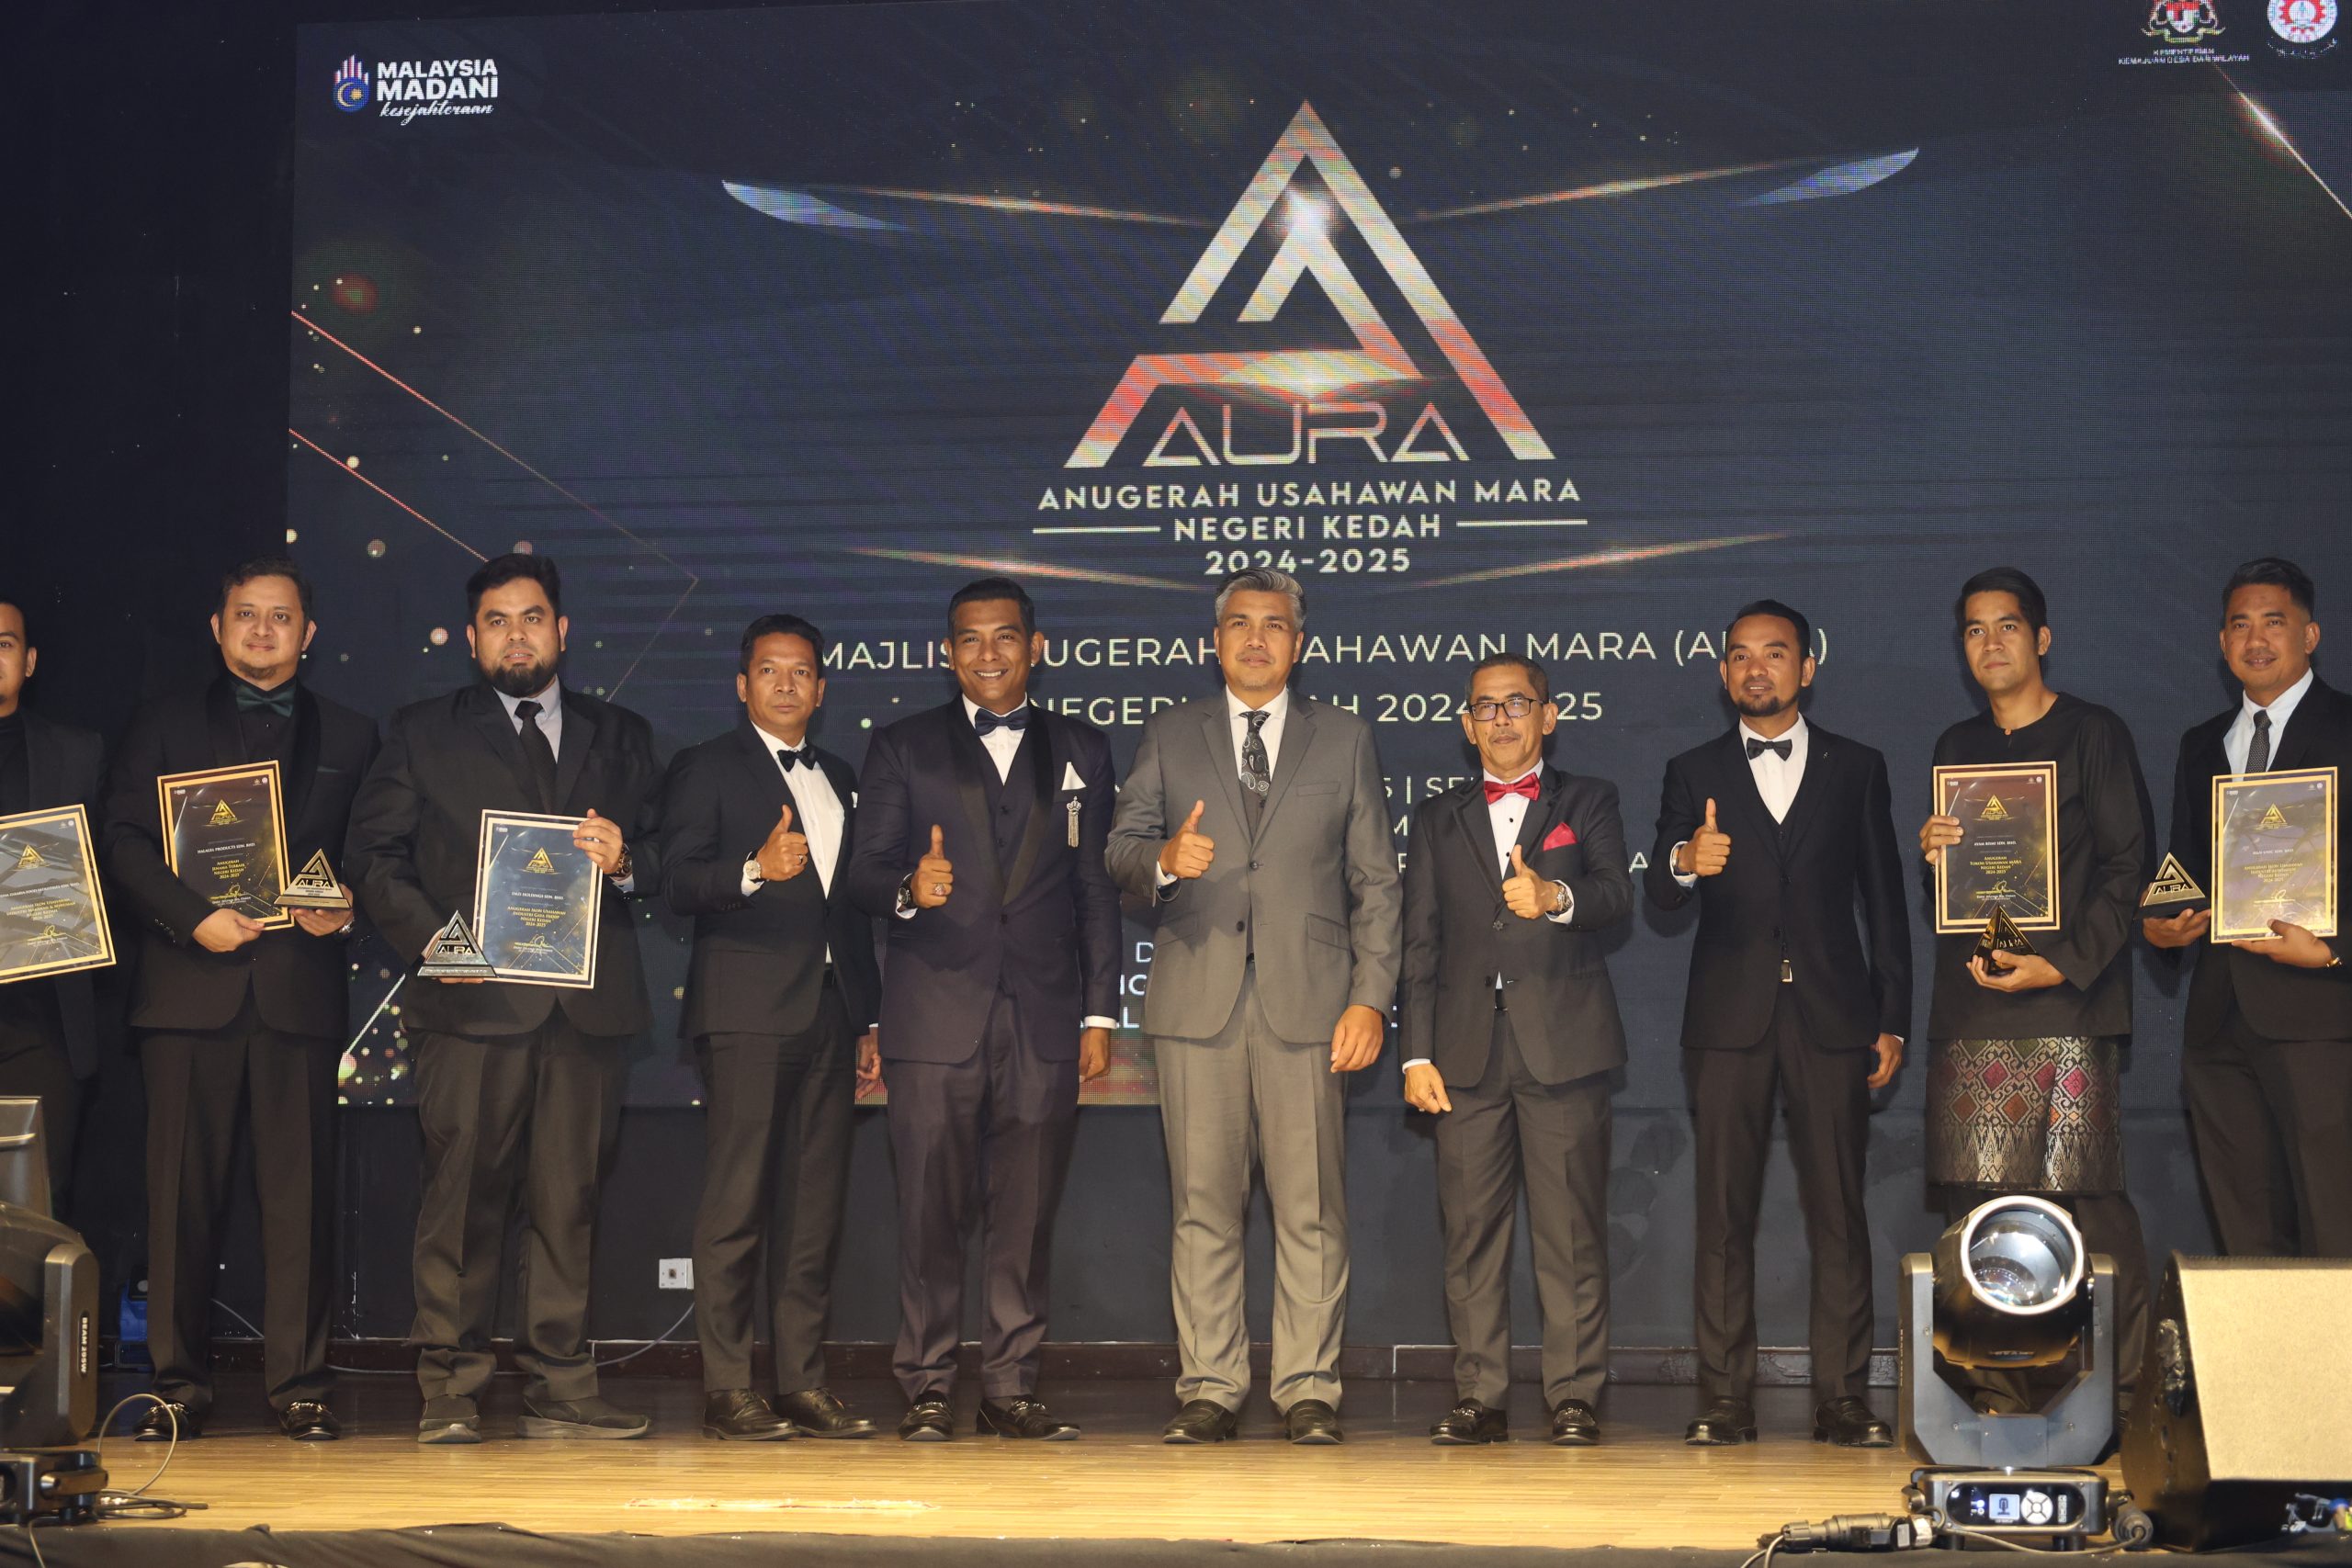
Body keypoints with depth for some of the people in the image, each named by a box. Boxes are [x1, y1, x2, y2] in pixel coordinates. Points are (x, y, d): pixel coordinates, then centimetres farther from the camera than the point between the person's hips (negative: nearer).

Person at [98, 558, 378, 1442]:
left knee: (300, 1194, -1)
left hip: (301, 988, 0)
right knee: (182, 1192, -1)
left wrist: (347, 904, -9)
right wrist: (193, 917, -10)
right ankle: (179, 1384, 6)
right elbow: (123, 839, 4)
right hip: (190, 987, 0)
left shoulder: (349, 737, 16)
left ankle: (299, 1384, 4)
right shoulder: (166, 726, 13)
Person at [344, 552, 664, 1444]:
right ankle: (449, 1394, 2)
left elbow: (664, 860, 15)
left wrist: (625, 860, -8)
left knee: (568, 1201, 2)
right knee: (463, 1198, -4)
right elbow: (374, 858, 6)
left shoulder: (620, 736, 18)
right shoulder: (423, 734, 12)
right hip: (473, 1001, -2)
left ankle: (559, 1391, 7)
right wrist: (432, 937, -9)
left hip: (587, 1001, 2)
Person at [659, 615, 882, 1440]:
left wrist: (869, 1012, 17)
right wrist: (756, 870, -26)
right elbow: (678, 882, -8)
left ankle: (805, 1383, 7)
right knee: (738, 1199, -8)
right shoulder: (706, 768, 3)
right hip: (746, 1009, -6)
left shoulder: (838, 779, 21)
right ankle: (727, 1389, -6)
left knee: (817, 1201, 4)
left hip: (828, 1010, 6)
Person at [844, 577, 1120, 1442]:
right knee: (931, 1209, -2)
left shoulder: (1080, 751, 14)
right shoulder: (905, 749, 10)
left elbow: (1097, 891, 11)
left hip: (1043, 1017, 1)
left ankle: (1011, 1386, 8)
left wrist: (1100, 1013, 5)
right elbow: (864, 872, 4)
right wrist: (909, 888, -19)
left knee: (1026, 1212, 1)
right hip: (934, 1014, -1)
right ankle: (928, 1386, 5)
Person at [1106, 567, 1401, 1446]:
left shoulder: (1345, 740, 13)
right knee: (1202, 1208, 1)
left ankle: (1309, 1391, 4)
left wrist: (1371, 999, 0)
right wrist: (1163, 859, -16)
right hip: (1196, 1002, 1)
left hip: (1306, 1002, -1)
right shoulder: (1170, 736, 15)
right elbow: (1121, 847, 9)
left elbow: (1375, 881, 10)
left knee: (1310, 1210, -2)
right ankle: (1208, 1389, 7)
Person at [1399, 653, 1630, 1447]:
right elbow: (1419, 943, 13)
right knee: (1471, 1229, 0)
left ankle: (1574, 1395, 1)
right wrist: (1416, 1052, 4)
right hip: (1468, 1051, 2)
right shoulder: (1437, 818, 18)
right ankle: (1479, 1396, 5)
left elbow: (1617, 894, -6)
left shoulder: (1589, 802, 12)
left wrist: (1555, 897, -28)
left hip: (1564, 1045, -2)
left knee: (1571, 1229, -4)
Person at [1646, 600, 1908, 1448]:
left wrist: (1892, 1020, 5)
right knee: (1723, 1213, -1)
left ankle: (1843, 1399, 2)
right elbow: (1660, 893, -1)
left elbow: (1885, 900, 11)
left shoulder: (1856, 768, 11)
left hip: (1831, 1018, 0)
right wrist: (1685, 861, -25)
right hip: (1728, 1019, 0)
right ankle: (1726, 1399, 2)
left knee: (1838, 1211, -2)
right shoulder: (1693, 772, 10)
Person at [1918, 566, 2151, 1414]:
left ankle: (2112, 1389, -2)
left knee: (2088, 1199, -9)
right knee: (1977, 1205, 0)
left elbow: (2125, 868, -3)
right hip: (1970, 1009, 5)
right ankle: (1996, 1391, 5)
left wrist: (2064, 963, -14)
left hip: (2068, 1002, -5)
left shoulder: (2093, 734, 3)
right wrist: (1933, 854, 1)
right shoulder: (1958, 747, 19)